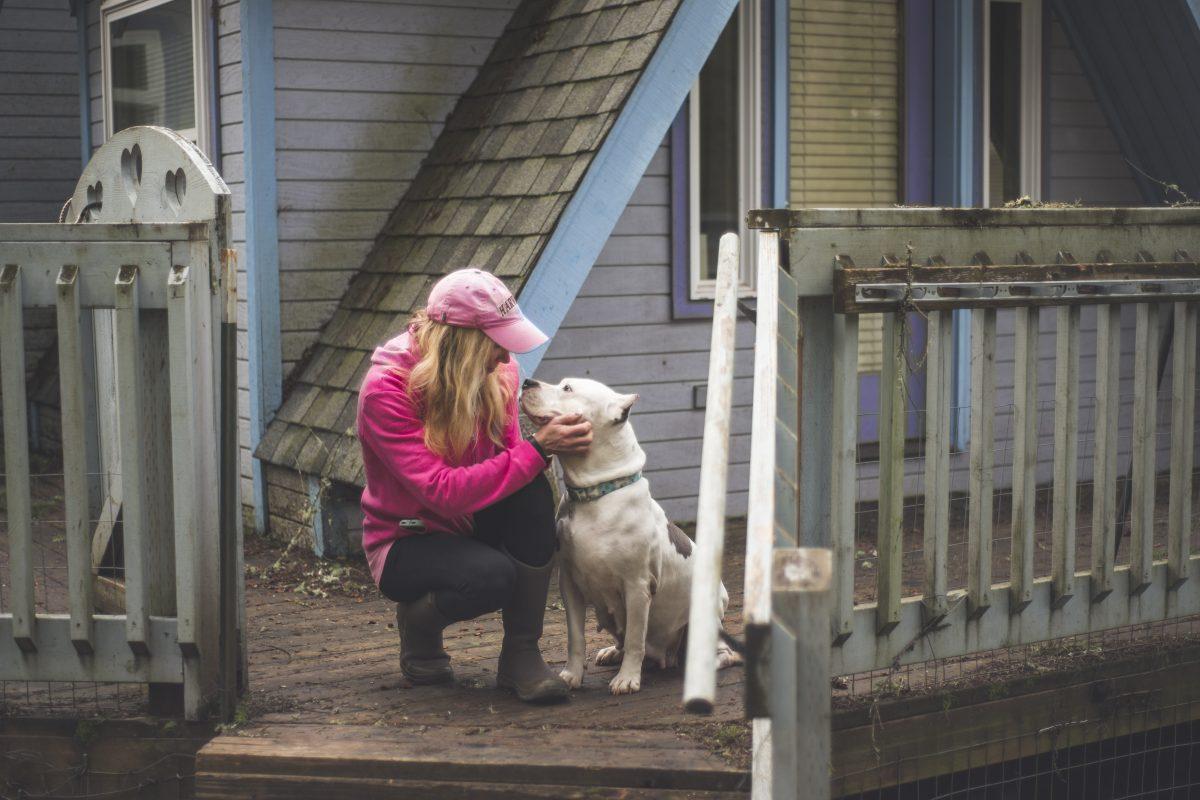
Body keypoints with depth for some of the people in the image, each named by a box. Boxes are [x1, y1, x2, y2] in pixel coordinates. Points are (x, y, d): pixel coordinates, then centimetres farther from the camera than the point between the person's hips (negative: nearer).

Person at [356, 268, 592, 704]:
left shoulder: (498, 374, -5)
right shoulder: (385, 390, -23)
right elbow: (443, 491, -31)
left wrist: (551, 441, -22)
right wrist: (536, 449, -34)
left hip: (472, 526, 5)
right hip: (407, 541, -5)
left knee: (532, 490, -28)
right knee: (493, 575, -36)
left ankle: (521, 653, -19)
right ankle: (417, 618, 0)